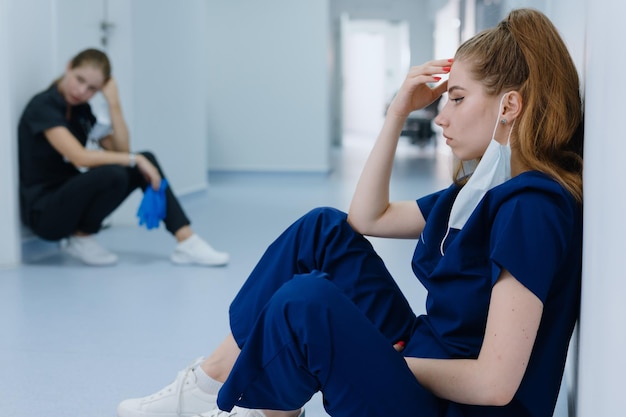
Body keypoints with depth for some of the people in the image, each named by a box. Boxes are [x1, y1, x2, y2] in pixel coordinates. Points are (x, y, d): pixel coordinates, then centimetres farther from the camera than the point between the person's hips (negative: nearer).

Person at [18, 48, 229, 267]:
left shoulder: (81, 108, 7)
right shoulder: (43, 106, -17)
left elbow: (122, 150, 0)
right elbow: (80, 157, -28)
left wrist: (113, 103, -10)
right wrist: (135, 160, -22)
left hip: (71, 197, 8)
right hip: (44, 212, -8)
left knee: (147, 159, -5)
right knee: (113, 173, -32)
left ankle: (187, 242, -14)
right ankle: (80, 238, -7)